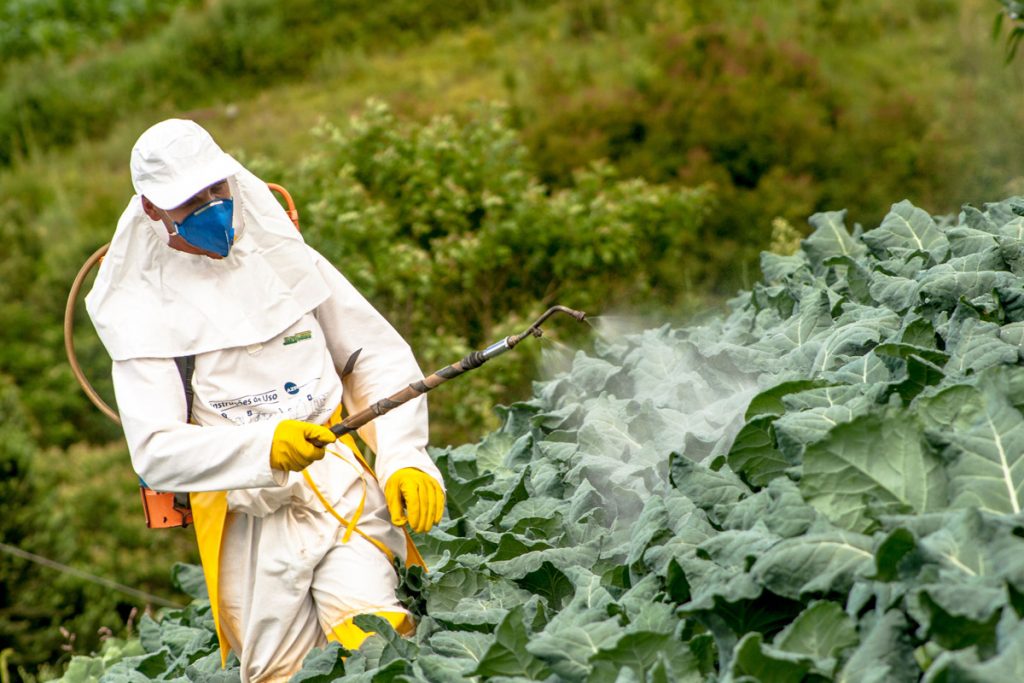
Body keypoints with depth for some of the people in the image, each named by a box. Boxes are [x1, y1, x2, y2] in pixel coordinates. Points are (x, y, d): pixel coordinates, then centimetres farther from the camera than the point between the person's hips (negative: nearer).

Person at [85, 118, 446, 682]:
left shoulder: (288, 260, 10)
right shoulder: (144, 314, 2)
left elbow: (383, 358, 12)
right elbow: (156, 451, -8)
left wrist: (405, 460, -3)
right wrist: (263, 445, -23)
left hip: (345, 492, 0)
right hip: (249, 517, 0)